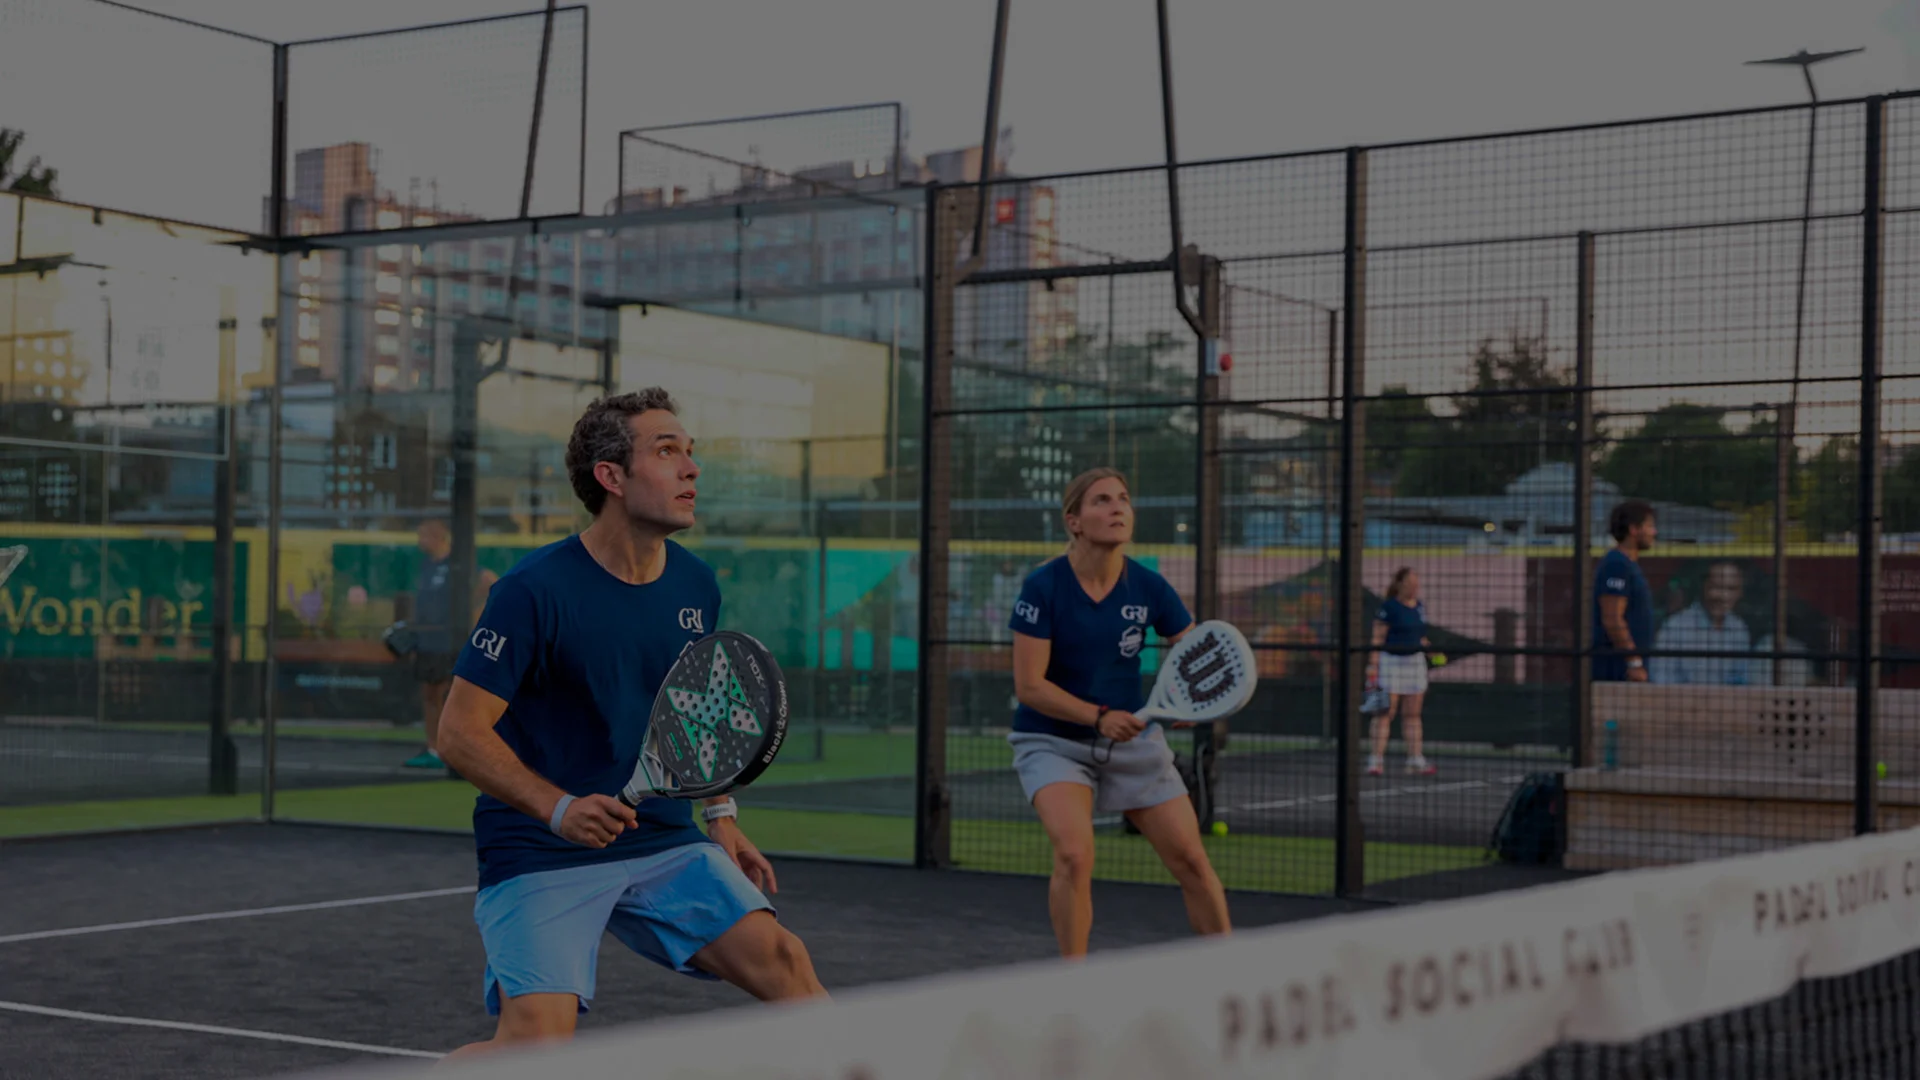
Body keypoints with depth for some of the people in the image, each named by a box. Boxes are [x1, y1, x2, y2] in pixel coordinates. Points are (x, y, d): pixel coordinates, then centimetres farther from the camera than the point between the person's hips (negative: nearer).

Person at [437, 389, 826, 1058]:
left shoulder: (697, 587, 7)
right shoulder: (536, 590, -14)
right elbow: (460, 732, -14)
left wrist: (721, 813, 13)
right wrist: (558, 808, -26)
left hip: (665, 844, 5)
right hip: (541, 856, -5)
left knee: (782, 962, -12)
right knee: (538, 1038, -19)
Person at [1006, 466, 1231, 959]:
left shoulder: (1148, 587, -6)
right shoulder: (1043, 586, -16)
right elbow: (1029, 684, -17)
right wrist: (1098, 717, -28)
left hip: (1133, 739, 4)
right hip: (1053, 742, -4)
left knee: (1192, 862, 1)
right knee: (1074, 854, -26)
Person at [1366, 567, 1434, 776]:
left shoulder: (1420, 606, 10)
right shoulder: (1388, 607, -10)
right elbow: (1377, 638, -11)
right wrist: (1373, 666, -17)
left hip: (1415, 661, 6)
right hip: (1390, 660, -6)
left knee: (1412, 714, 7)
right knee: (1385, 713, -7)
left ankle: (1415, 761, 9)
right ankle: (1376, 761, -5)